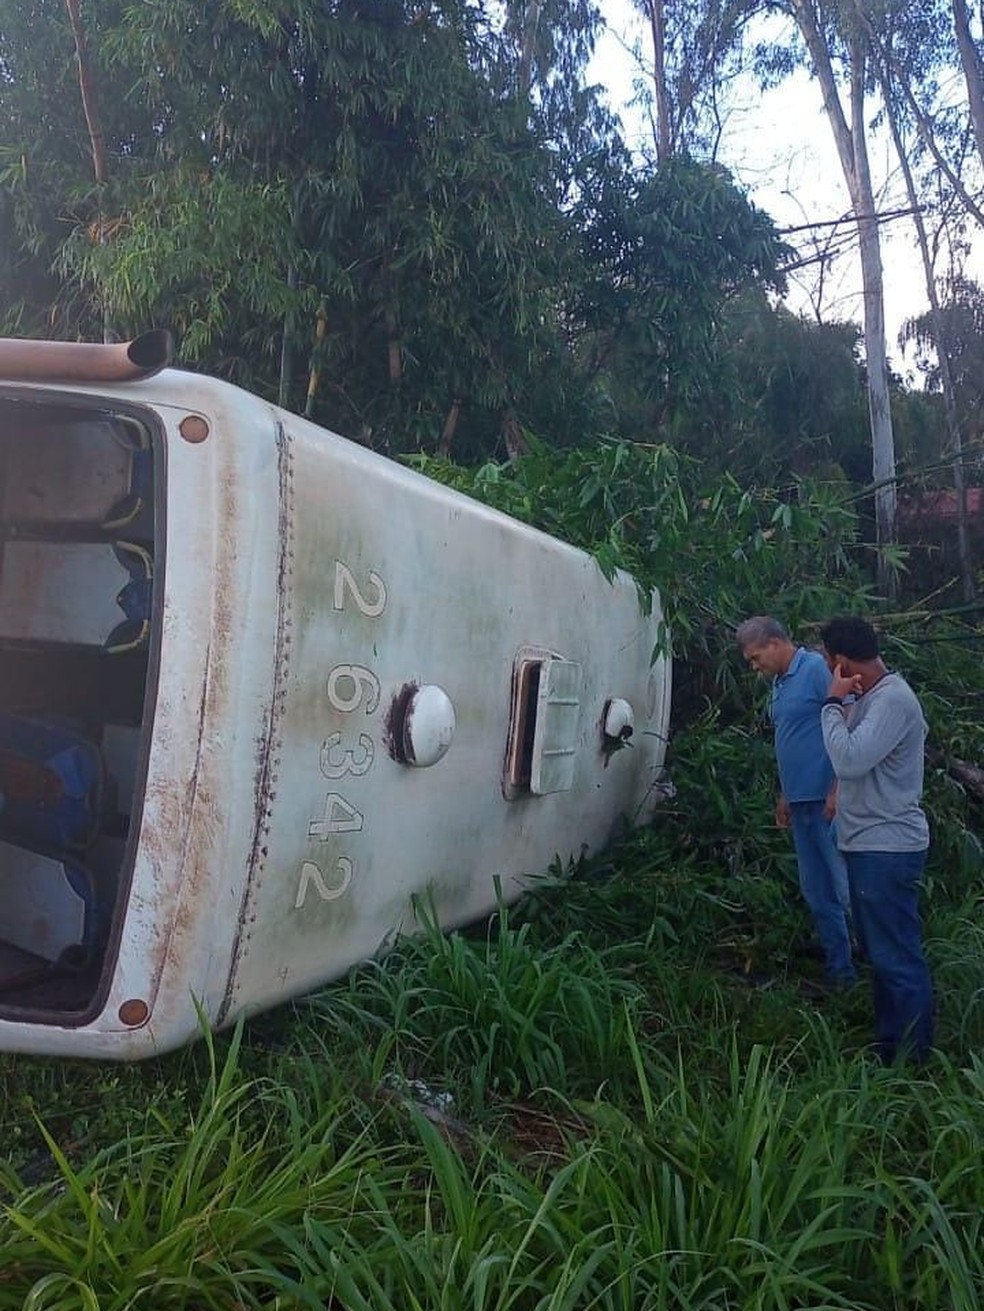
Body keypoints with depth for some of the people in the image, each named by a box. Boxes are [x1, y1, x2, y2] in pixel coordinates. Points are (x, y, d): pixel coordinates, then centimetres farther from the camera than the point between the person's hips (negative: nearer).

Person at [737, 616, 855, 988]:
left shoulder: (817, 668, -11)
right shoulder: (778, 683, 15)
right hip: (801, 802, 9)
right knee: (816, 893, 14)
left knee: (846, 888, -5)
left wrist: (838, 789, -20)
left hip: (828, 801, -9)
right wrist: (784, 796, 21)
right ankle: (839, 969, 25)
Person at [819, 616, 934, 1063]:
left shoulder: (892, 700, -20)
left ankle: (913, 1058, 9)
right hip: (867, 843, 10)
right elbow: (851, 760, 14)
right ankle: (889, 1045, 31)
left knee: (899, 959, -1)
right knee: (880, 952, 19)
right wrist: (842, 705, 5)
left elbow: (849, 760, -28)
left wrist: (834, 703, -19)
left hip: (887, 849, -10)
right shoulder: (869, 696, 10)